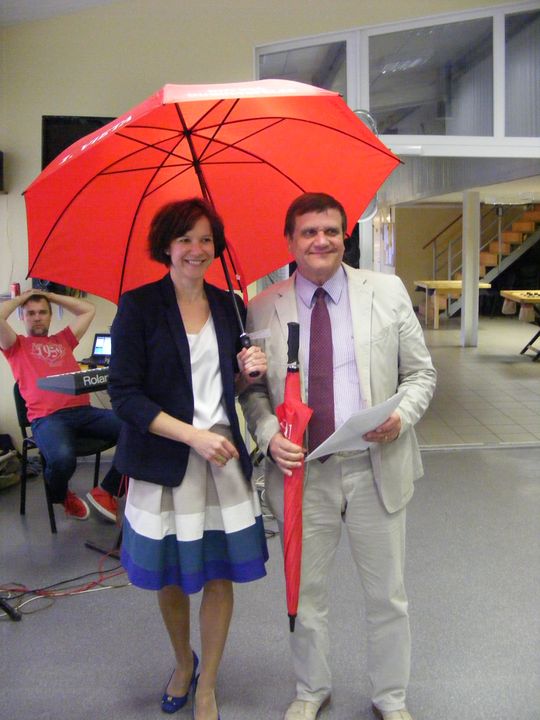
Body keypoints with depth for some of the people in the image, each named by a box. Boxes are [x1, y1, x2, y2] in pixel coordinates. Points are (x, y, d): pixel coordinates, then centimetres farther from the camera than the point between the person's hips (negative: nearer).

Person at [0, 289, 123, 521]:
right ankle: (61, 496, 2)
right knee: (62, 458, -38)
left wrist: (50, 296, 31)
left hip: (83, 411, 5)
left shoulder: (63, 340, 30)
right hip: (47, 417, -4)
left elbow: (88, 309, 32)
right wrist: (21, 298, 17)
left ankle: (106, 492, -3)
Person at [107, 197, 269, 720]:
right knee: (170, 577, 12)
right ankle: (183, 664, 42)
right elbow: (124, 393, -12)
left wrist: (248, 371, -6)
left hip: (224, 455, 3)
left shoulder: (227, 305, 7)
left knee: (220, 575, 8)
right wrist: (193, 436, -19)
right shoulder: (138, 306, -7)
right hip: (165, 462, -3)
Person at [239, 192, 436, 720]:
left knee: (388, 596, 14)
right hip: (301, 472, 0)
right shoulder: (263, 309, 0)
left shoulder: (388, 291, 0)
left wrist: (402, 414, -16)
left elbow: (420, 372, 4)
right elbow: (254, 389, 6)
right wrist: (269, 435, -13)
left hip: (377, 467, 0)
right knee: (305, 595, 16)